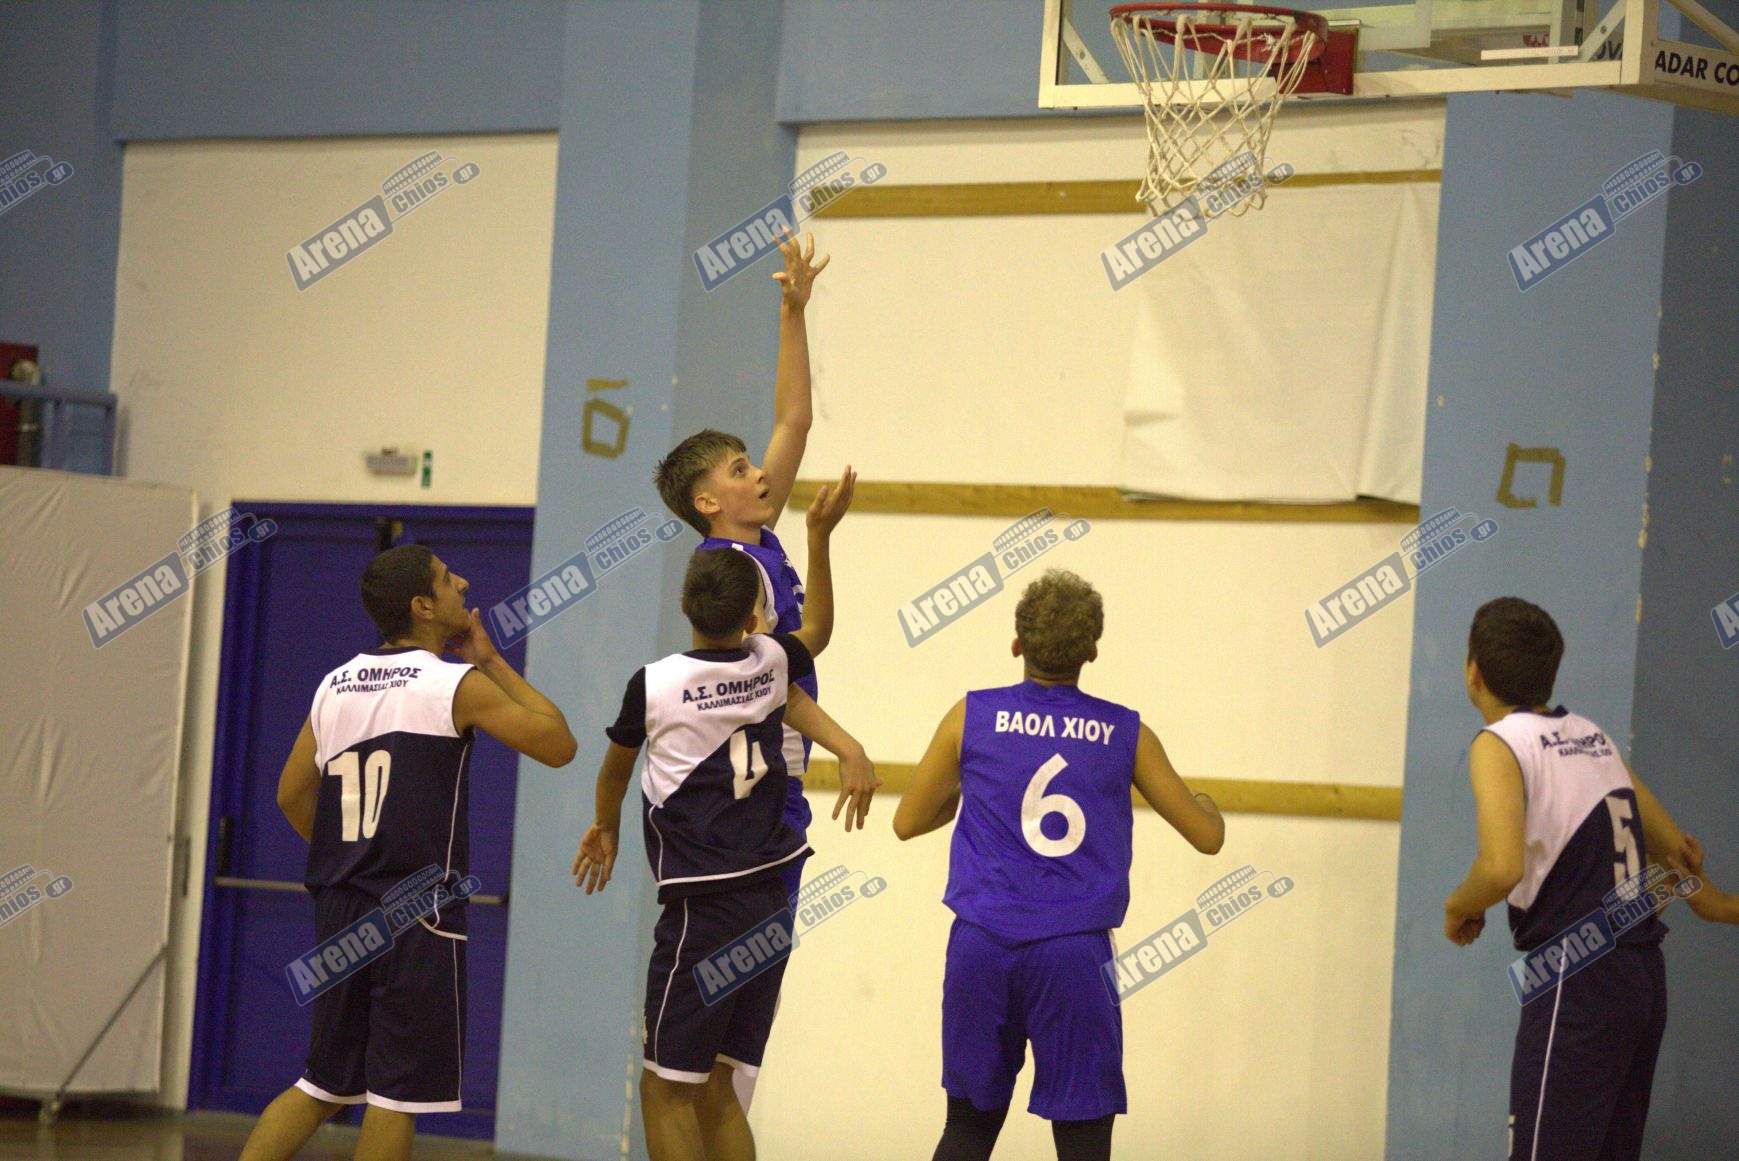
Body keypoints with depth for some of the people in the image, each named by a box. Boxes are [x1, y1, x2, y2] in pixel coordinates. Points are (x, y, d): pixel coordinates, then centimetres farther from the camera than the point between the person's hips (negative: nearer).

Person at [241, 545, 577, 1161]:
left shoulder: (335, 685, 10)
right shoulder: (457, 684, -9)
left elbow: (292, 795, 16)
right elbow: (559, 745, 0)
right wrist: (492, 662, 7)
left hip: (340, 905, 7)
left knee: (325, 1084, 16)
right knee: (401, 1089, 0)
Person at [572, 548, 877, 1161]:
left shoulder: (654, 684, -5)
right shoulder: (772, 662, 1)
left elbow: (614, 769, 17)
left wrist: (607, 828, 31)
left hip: (703, 909, -6)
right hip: (771, 900, 6)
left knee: (665, 1088, -1)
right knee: (713, 1089, 12)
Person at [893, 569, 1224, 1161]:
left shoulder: (972, 716, 3)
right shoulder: (1125, 734, 3)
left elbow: (908, 822, 13)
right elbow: (1207, 835, 11)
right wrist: (1204, 801, 34)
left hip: (982, 944, 2)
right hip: (1074, 954, -2)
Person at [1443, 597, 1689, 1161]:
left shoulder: (1500, 745, -8)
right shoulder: (1594, 737, 15)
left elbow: (1502, 867, -23)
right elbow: (1676, 849, 23)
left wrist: (1459, 905, -3)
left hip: (1577, 982, -8)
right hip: (1644, 971, 8)